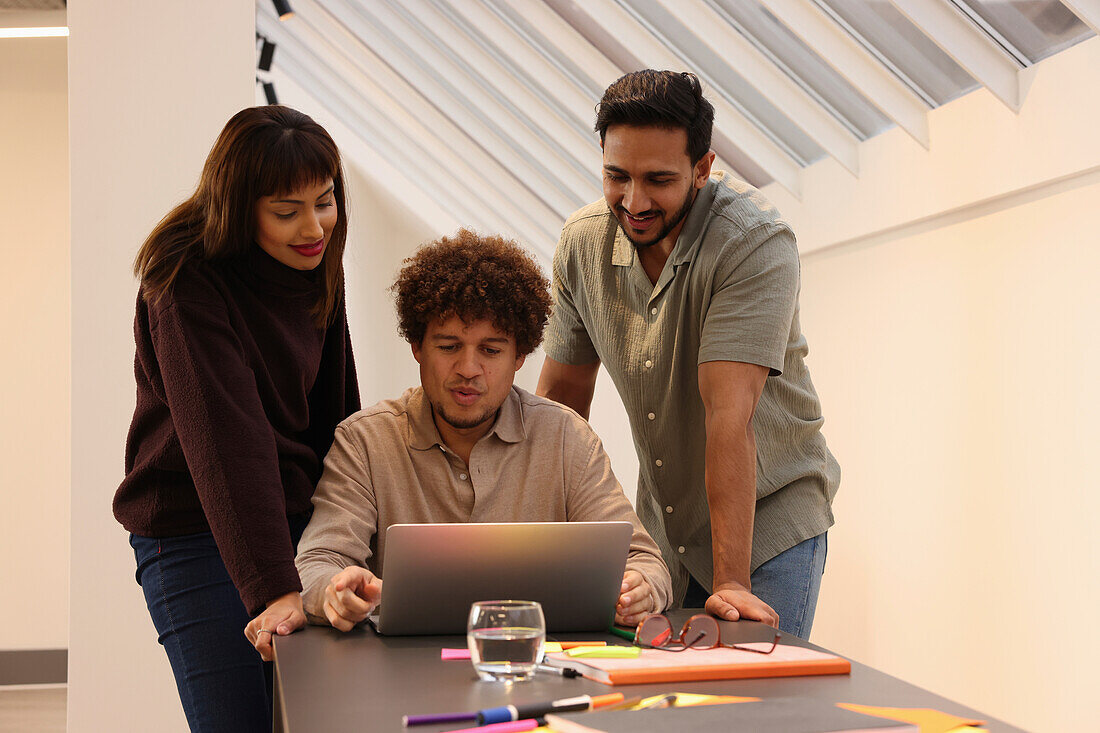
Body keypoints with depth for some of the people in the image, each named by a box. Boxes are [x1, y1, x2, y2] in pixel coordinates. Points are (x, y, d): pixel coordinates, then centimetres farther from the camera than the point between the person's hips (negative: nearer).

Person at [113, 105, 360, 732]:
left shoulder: (316, 266, 3)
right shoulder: (187, 286, -19)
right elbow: (226, 439, -28)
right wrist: (273, 587, -34)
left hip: (298, 520, 6)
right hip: (193, 534, -6)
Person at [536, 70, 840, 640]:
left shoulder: (756, 242, -23)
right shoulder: (581, 242, -5)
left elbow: (728, 411, -31)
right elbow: (560, 395, 4)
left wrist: (731, 580, -32)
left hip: (770, 519, -4)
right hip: (662, 529, 5)